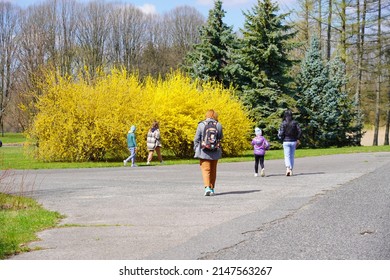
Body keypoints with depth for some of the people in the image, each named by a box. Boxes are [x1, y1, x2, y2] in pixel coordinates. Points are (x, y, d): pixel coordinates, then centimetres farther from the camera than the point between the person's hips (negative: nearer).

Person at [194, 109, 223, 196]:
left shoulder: (201, 125, -7)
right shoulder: (218, 125, -4)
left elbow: (196, 139, -4)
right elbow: (220, 137, 8)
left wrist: (196, 150, 7)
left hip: (204, 152, -2)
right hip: (215, 153, 2)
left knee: (205, 170, -2)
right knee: (213, 170, 15)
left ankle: (207, 187, -20)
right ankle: (212, 189, 22)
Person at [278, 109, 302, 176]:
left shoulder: (283, 123, -8)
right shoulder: (295, 122, -1)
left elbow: (281, 134, -13)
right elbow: (299, 131, -4)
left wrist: (281, 138, 9)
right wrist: (297, 139, 9)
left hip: (286, 141, -3)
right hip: (293, 141, 3)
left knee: (287, 156, -3)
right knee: (292, 156, 13)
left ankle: (288, 168, -25)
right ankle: (291, 170, 17)